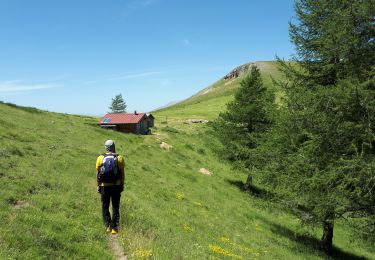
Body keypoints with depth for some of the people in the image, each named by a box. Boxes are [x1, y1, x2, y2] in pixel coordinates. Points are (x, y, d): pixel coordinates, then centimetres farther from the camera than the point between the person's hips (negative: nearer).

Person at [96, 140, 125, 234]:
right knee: (115, 207, 10)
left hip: (104, 186, 0)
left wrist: (98, 185, 8)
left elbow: (97, 173, 0)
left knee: (105, 207, 14)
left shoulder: (100, 158, -2)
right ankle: (114, 227, 8)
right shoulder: (119, 158, -2)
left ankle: (108, 225, 9)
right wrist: (122, 185, 7)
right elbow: (122, 174, -1)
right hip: (116, 185, 0)